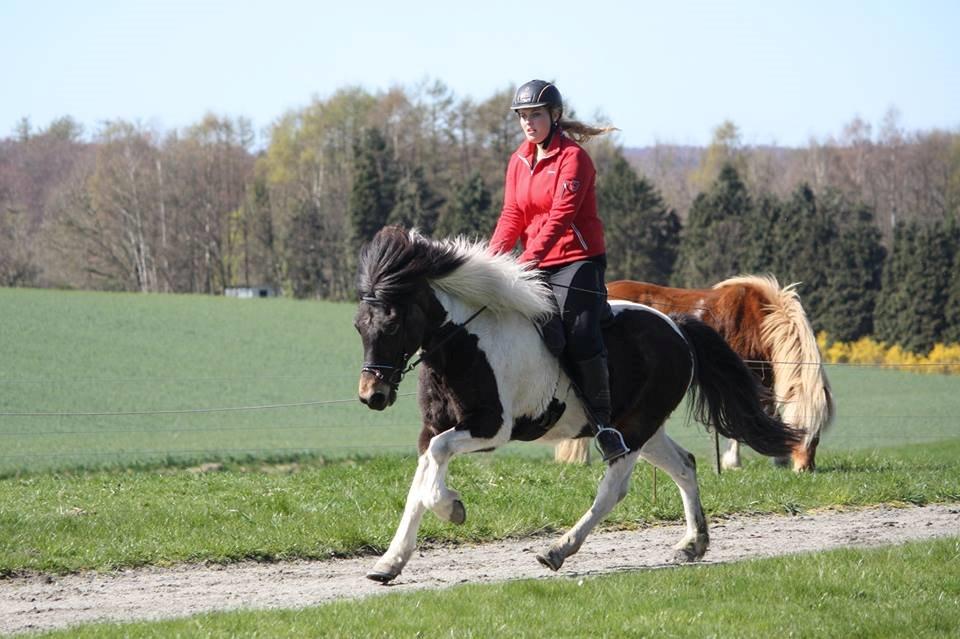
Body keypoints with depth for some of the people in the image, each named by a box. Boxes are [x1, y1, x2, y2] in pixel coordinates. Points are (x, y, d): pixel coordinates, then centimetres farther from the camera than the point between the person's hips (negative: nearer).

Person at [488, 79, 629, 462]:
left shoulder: (573, 157, -7)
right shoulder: (518, 162, 14)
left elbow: (560, 215, -17)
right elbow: (512, 214, 9)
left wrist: (529, 257, -28)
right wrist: (495, 252, -10)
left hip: (576, 261, -7)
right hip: (534, 267, 7)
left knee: (581, 337, -20)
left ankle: (602, 420, -12)